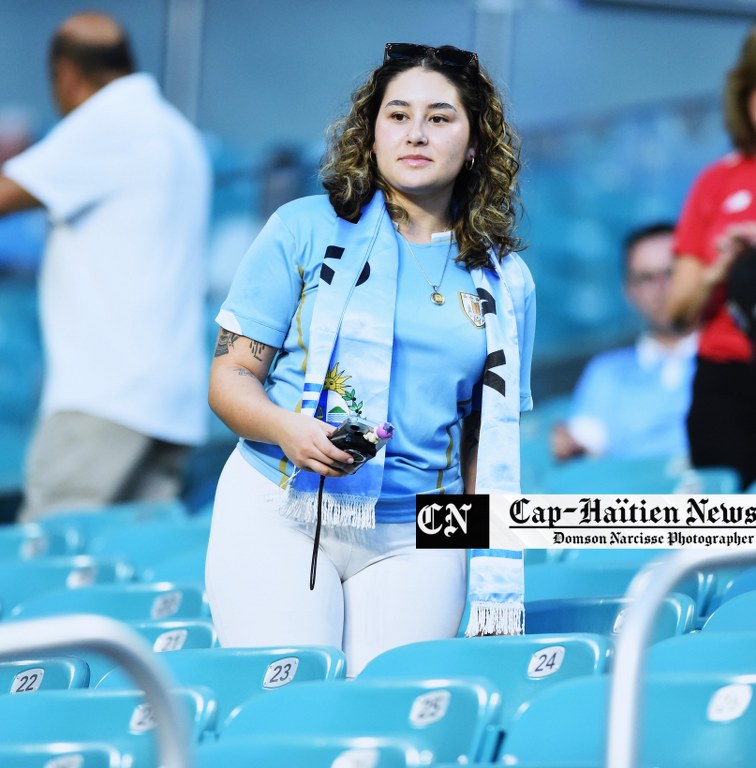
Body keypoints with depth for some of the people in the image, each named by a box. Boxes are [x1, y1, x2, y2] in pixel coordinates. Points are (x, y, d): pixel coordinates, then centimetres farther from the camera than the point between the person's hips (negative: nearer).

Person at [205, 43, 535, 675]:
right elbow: (231, 376, 3)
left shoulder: (504, 280, 11)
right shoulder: (305, 230, 4)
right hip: (279, 513, -2)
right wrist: (289, 430, -18)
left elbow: (491, 438, 15)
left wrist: (497, 584, 6)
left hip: (415, 539, 2)